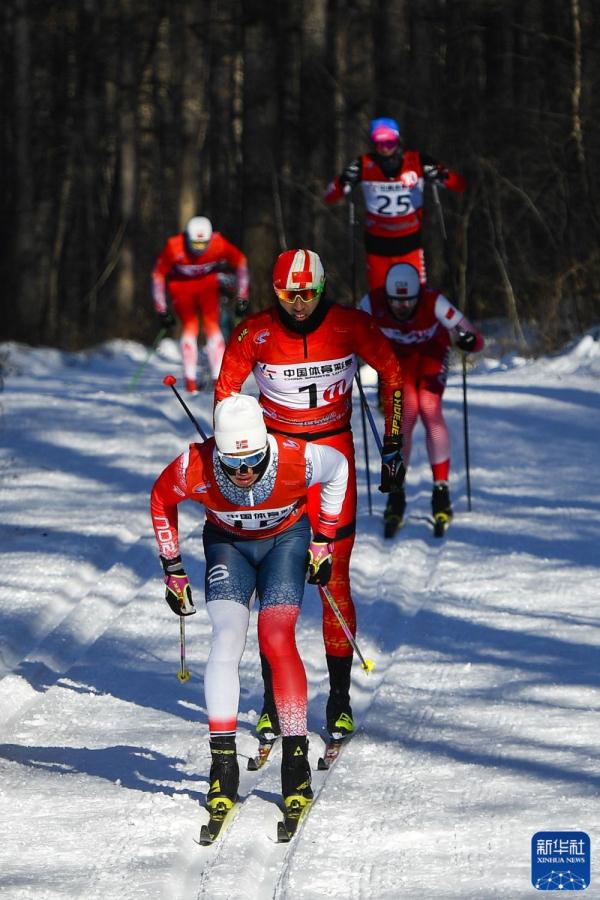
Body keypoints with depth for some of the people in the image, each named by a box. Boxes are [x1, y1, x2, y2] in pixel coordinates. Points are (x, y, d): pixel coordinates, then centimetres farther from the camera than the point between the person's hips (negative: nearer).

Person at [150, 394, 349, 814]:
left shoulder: (296, 461, -35)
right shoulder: (196, 469, -33)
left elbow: (338, 468, -10)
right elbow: (161, 499, -8)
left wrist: (323, 542, -4)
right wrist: (173, 571, -3)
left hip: (286, 539, -1)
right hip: (227, 543, 1)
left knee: (277, 640, -18)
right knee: (226, 639, -18)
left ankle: (296, 759, -11)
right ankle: (223, 761, -15)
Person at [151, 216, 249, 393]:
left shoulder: (218, 244, -27)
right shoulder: (174, 247, -30)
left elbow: (240, 261, -9)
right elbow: (158, 274, -16)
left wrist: (241, 297, -7)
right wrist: (161, 310, -14)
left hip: (208, 284, 1)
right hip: (181, 285, -1)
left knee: (212, 325, -12)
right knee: (190, 326, -16)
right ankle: (190, 380, -10)